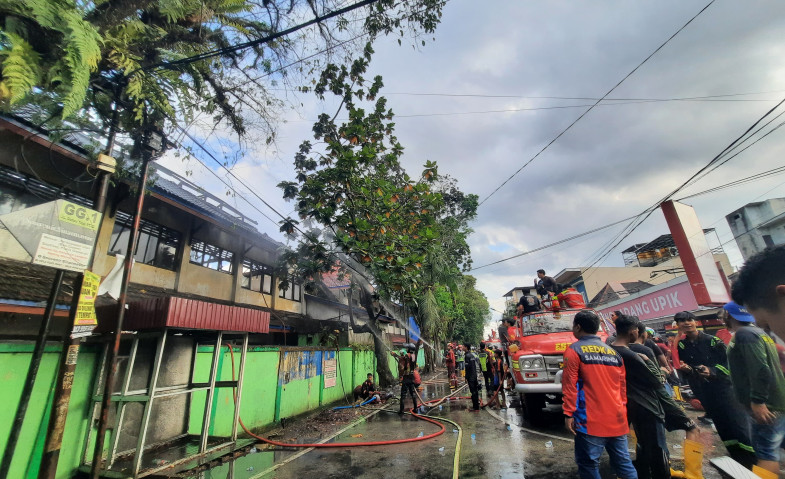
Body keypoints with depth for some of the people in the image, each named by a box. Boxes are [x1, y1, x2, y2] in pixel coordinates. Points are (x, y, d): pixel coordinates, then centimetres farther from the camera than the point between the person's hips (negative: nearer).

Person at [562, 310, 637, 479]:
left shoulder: (575, 350, -7)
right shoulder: (614, 352, 11)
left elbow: (569, 385, -11)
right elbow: (623, 387, 15)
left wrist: (568, 414, -7)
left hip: (591, 422, -6)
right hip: (618, 420, 7)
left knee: (588, 465, 3)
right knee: (623, 463, 16)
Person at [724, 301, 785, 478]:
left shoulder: (744, 334, -16)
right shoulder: (757, 331, 15)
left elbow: (760, 369, -25)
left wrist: (757, 401, -23)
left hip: (765, 407, -10)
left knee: (766, 452, -6)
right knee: (769, 450, 17)